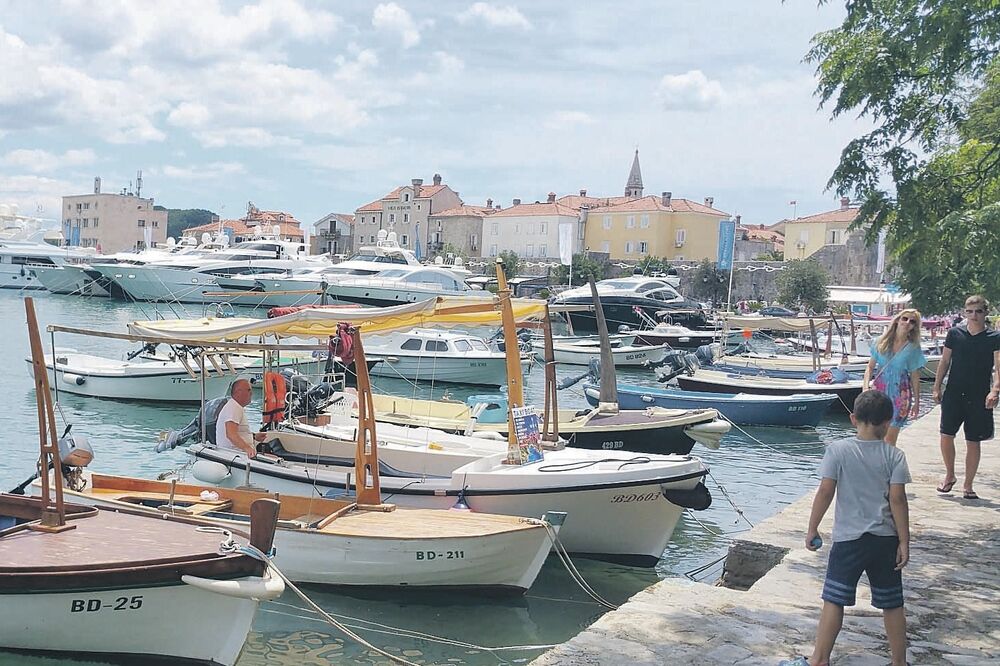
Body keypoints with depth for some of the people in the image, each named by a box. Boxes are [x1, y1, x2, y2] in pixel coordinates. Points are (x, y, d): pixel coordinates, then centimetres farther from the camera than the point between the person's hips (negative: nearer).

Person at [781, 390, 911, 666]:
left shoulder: (838, 450, -7)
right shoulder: (894, 456, -3)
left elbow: (825, 491, -9)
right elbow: (898, 499, -7)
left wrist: (812, 528, 1)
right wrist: (904, 542, -3)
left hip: (848, 539, -2)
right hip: (885, 539, 2)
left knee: (834, 601, 3)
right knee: (892, 604, 13)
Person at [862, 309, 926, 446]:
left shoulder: (913, 348, -1)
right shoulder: (883, 342, 2)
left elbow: (915, 378, 2)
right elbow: (870, 367, 5)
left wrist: (916, 402, 3)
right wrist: (866, 387, -8)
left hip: (898, 395, -1)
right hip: (878, 391, 2)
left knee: (890, 439, 0)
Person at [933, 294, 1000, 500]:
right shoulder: (955, 333, 4)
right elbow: (945, 362, 9)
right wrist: (937, 387, 5)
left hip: (979, 398, -1)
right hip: (954, 394, 1)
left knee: (973, 442, 4)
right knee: (946, 435, -2)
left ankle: (968, 485, 16)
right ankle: (950, 476, 21)